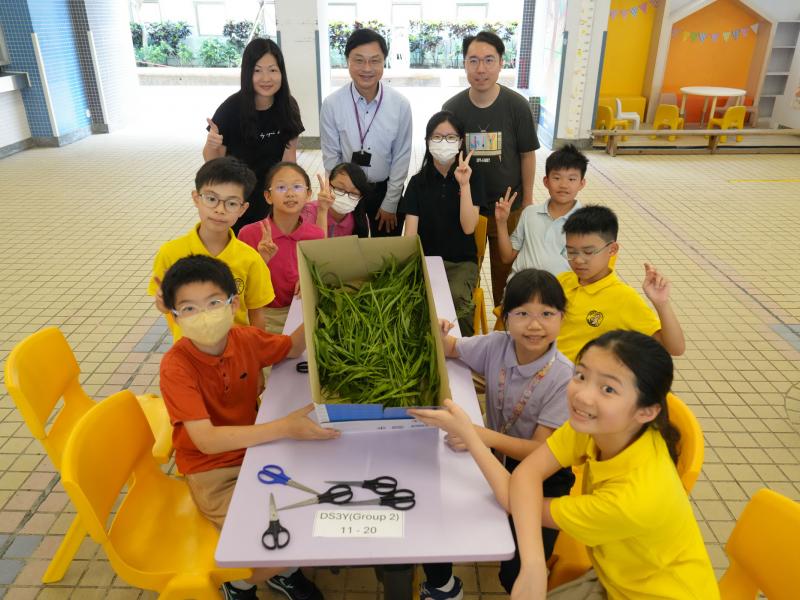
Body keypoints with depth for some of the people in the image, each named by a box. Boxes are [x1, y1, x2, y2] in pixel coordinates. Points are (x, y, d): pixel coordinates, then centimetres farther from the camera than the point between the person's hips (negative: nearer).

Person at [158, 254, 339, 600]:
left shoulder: (247, 339, -10)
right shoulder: (176, 365, -24)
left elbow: (294, 347, 9)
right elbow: (207, 441, -31)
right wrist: (285, 428, -39)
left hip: (254, 451, 5)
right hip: (211, 472, -5)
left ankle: (283, 570, 23)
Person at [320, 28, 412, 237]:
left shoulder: (400, 104, -11)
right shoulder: (331, 104, -13)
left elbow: (401, 157, -5)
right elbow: (331, 158, -6)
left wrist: (389, 203, -4)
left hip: (386, 189, 1)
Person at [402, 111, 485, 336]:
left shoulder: (473, 178, 0)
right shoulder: (418, 182, 4)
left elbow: (468, 228, -12)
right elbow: (410, 234, -3)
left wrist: (464, 184, -19)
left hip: (462, 261, -1)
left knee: (457, 298, -32)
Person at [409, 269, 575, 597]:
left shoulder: (564, 378, -21)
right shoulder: (496, 345, -10)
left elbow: (541, 451, -20)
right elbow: (449, 348, 7)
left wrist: (481, 435, -35)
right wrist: (436, 335, -18)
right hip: (494, 457, 4)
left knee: (517, 573, -19)